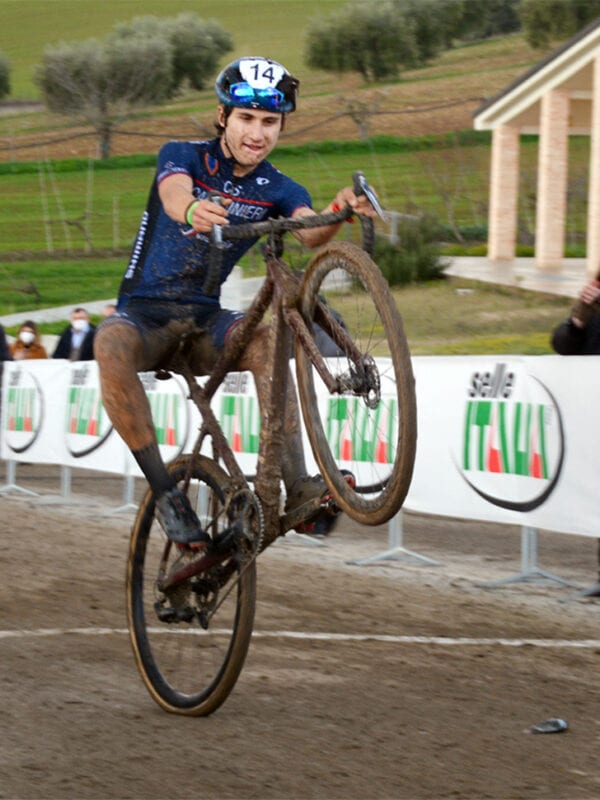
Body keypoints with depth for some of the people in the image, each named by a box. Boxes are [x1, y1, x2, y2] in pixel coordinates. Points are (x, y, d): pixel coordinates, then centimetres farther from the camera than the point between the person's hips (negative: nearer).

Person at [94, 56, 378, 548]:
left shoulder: (278, 190, 0)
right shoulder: (183, 156, -7)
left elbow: (309, 232, -22)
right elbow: (175, 197, -31)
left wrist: (339, 213, -47)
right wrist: (194, 211, -57)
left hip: (205, 320, 2)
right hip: (146, 312, -2)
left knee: (265, 340, -31)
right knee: (111, 345, -37)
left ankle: (297, 484, -38)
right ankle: (166, 492, -32)